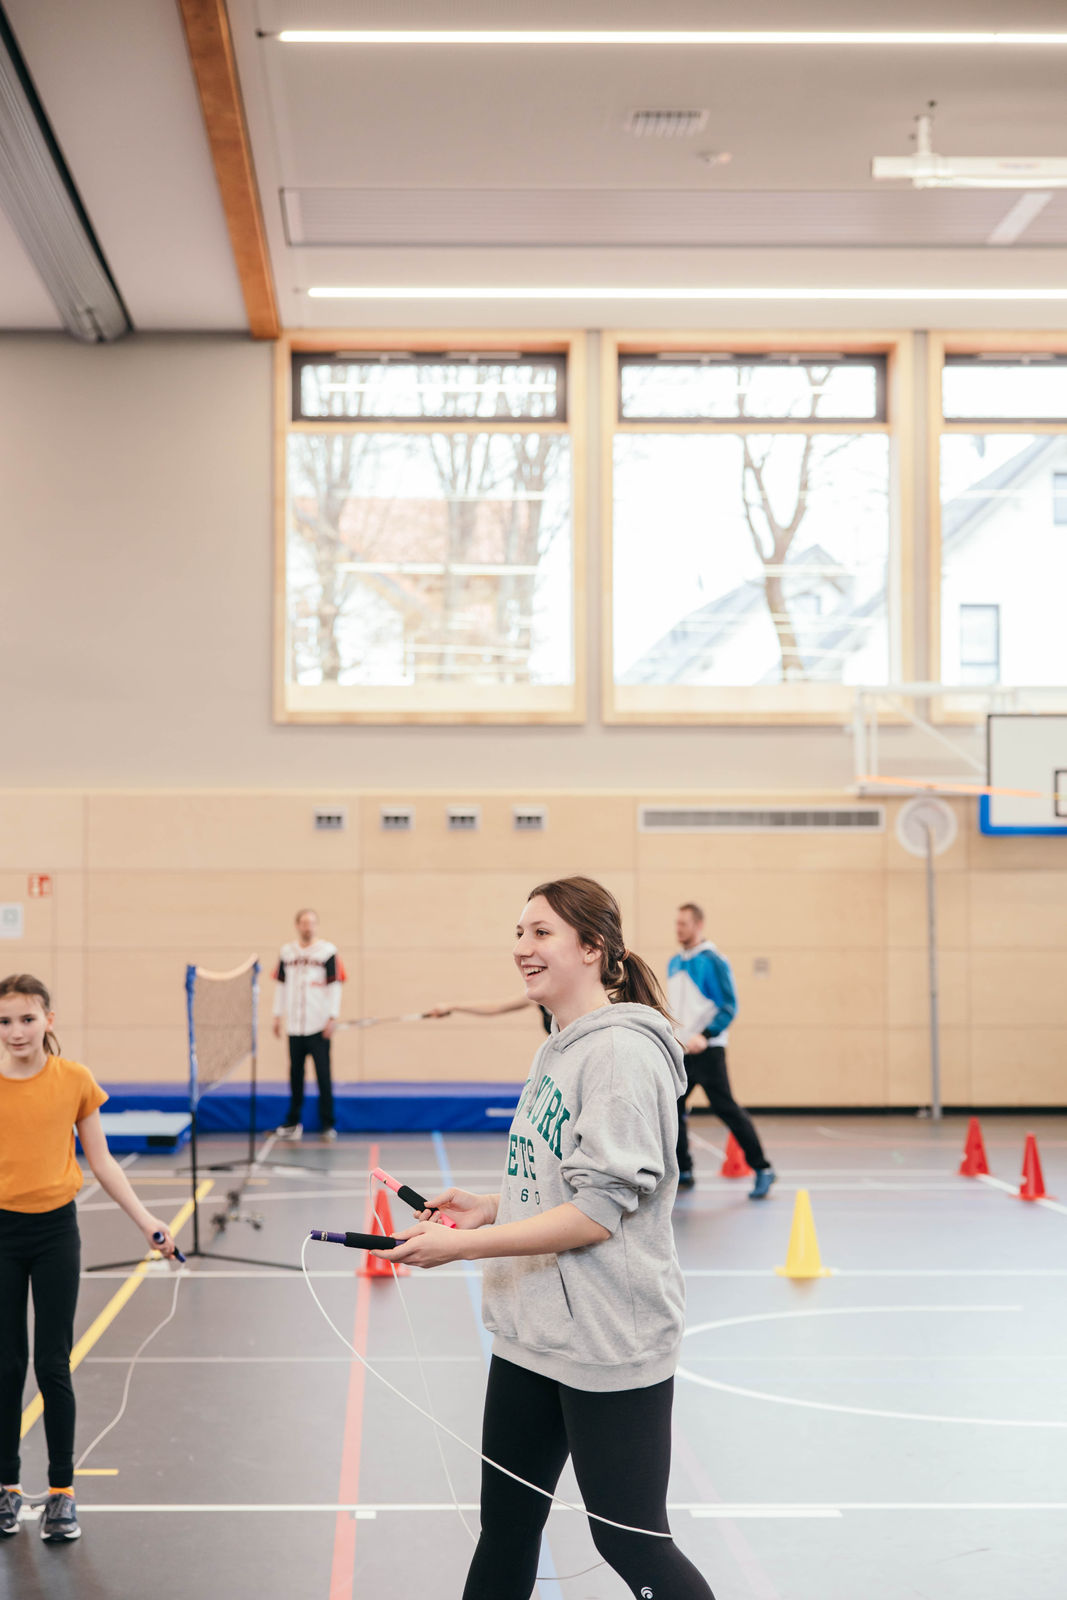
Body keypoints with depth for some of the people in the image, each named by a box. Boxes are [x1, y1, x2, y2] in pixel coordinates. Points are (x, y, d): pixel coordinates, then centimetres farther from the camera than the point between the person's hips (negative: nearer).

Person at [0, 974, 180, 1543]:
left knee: (52, 1364, 3)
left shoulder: (74, 1080, -3)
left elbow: (101, 1161, 4)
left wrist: (147, 1221, -1)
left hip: (55, 1229, 0)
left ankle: (62, 1490, 14)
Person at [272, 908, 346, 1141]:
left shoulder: (328, 951, -2)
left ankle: (327, 1124, 5)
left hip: (319, 1026, -3)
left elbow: (335, 985, -3)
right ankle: (293, 1122, 17)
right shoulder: (287, 952, 10)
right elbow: (281, 984, 15)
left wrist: (333, 1017, -8)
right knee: (295, 1075, 7)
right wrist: (278, 1015, 13)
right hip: (294, 1025, 3)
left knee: (323, 1076, -2)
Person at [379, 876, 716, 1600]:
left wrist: (464, 1246, -23)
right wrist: (493, 1206, 6)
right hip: (531, 1335, 9)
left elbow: (600, 1210, -23)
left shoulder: (624, 1052, -18)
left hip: (608, 1345, -9)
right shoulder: (558, 1050, 11)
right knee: (506, 1527, 17)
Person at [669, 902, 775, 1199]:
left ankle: (762, 1169, -3)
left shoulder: (713, 961, -11)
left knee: (726, 1108, -10)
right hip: (678, 1051, 8)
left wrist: (705, 1036, -24)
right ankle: (682, 1171, 18)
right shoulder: (674, 963, 12)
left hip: (706, 1050, -8)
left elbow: (729, 1007, -14)